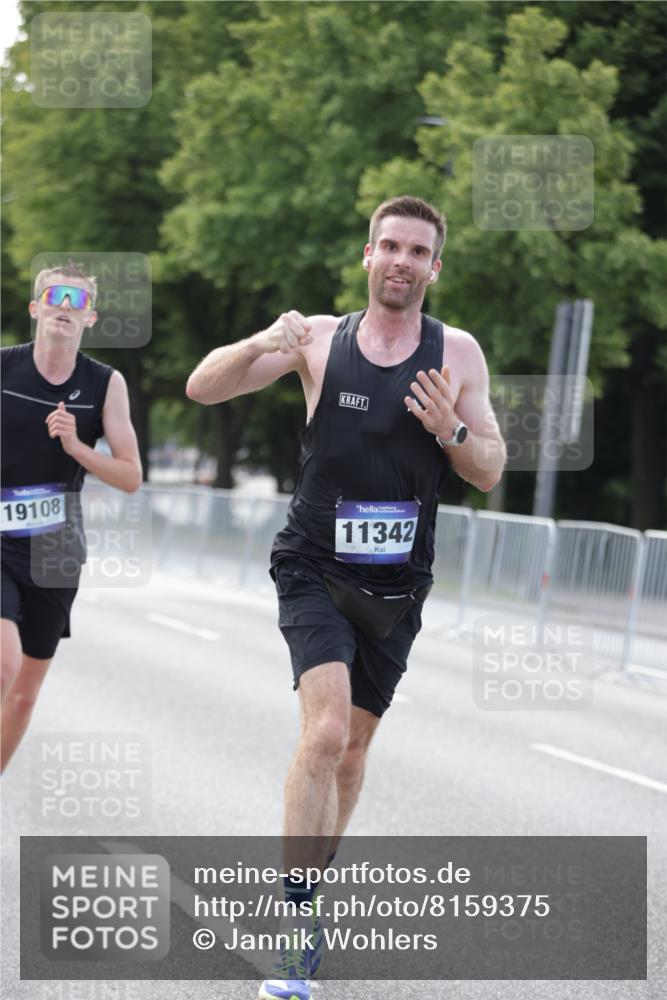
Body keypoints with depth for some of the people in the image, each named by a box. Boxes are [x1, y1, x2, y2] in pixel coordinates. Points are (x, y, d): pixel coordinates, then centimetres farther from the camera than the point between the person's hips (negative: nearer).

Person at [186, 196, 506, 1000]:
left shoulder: (457, 353, 0)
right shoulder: (320, 338, -3)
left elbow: (490, 473, 3)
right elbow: (203, 388, -5)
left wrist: (451, 430, -19)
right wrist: (260, 345, -25)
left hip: (397, 586, 3)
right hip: (316, 570, -3)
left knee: (351, 749, 14)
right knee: (325, 733, -21)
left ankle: (308, 897, 34)